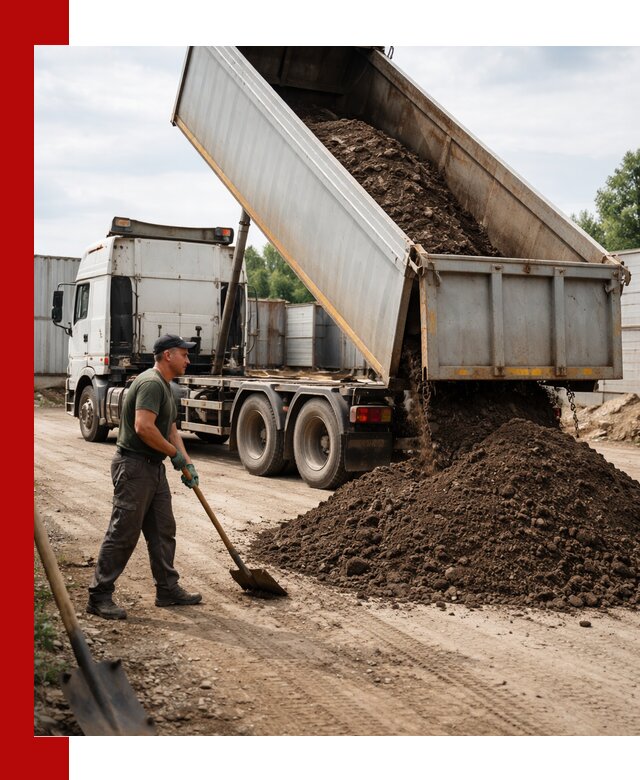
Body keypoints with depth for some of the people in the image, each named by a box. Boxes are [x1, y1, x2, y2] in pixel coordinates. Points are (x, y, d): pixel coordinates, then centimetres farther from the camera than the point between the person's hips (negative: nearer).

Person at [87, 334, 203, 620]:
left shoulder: (165, 386, 17)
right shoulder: (151, 383, -17)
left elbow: (170, 429, 19)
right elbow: (143, 427, -28)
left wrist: (187, 463, 9)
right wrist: (175, 453, -15)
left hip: (154, 468, 11)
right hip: (134, 467, -11)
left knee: (163, 531, 14)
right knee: (123, 534, -5)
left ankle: (168, 590, 23)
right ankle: (99, 596, 4)